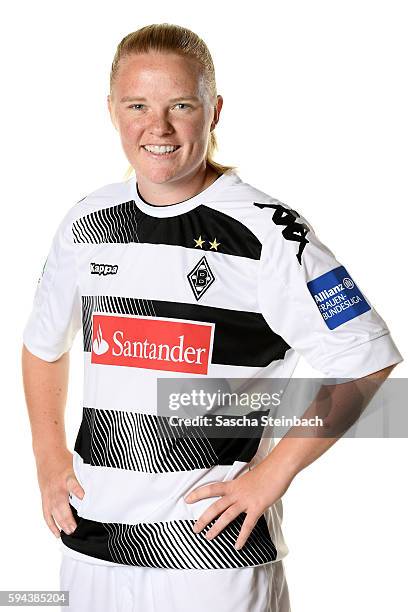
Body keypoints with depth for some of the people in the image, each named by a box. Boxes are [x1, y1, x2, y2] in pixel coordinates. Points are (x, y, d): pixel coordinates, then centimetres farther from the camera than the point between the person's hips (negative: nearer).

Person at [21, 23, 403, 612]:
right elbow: (43, 344, 18)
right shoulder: (87, 223, 4)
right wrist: (50, 454, 7)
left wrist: (273, 473, -12)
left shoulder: (266, 231, -11)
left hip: (215, 541, -4)